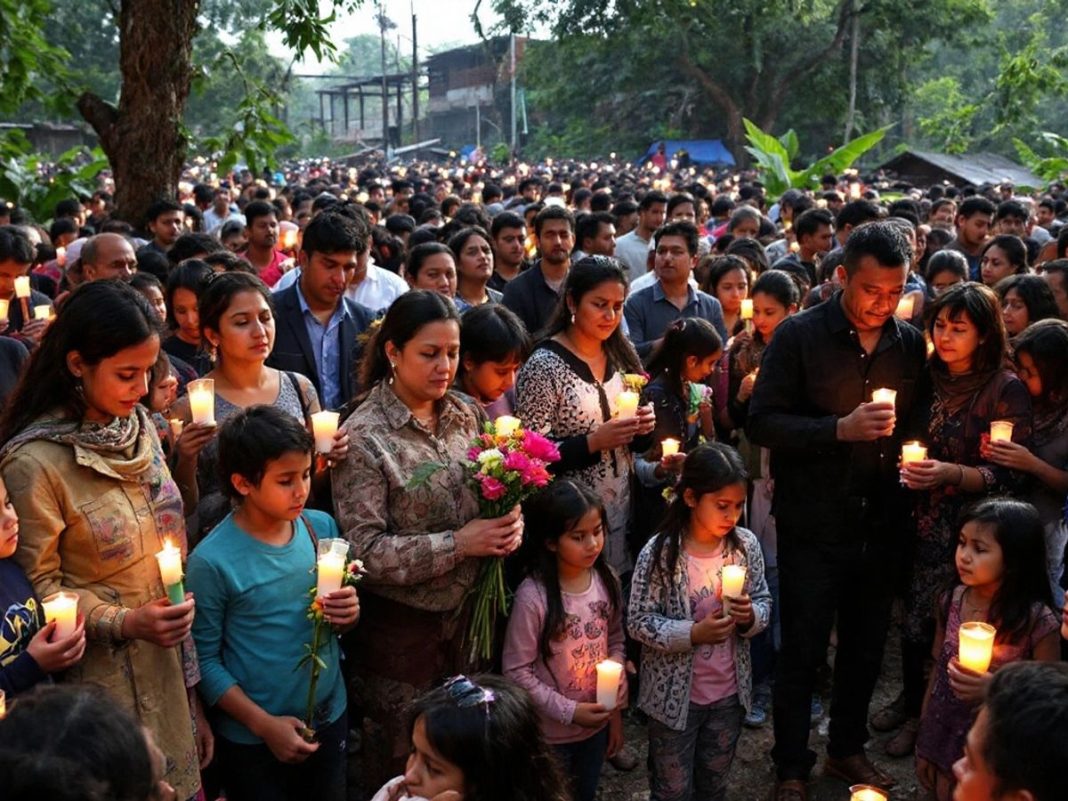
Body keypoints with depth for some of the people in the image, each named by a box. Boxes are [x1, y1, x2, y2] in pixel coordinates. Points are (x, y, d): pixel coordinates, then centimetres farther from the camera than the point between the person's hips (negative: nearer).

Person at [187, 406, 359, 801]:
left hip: (330, 719, 5)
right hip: (252, 740, -4)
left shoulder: (323, 528, -5)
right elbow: (204, 660, -13)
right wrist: (265, 724, -15)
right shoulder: (212, 561, -19)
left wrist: (348, 614, -13)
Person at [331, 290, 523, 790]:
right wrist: (458, 543, -25)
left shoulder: (465, 415, 1)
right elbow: (365, 550, -20)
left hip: (466, 612, 5)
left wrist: (508, 524, -9)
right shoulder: (364, 437, -16)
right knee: (400, 765, 14)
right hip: (401, 625, -5)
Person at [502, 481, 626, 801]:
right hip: (550, 732, -5)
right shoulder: (533, 596, -24)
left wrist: (616, 710, 5)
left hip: (597, 723, 5)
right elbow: (516, 671, -18)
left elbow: (616, 643, 5)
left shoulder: (607, 580, -7)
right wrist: (568, 711, -18)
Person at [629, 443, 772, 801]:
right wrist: (692, 633, -27)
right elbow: (639, 621, -16)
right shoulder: (659, 553, -20)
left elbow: (764, 602, 3)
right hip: (675, 696, -4)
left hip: (729, 692, 4)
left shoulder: (746, 544, -8)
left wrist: (750, 616, -19)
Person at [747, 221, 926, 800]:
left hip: (880, 526, 4)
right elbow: (762, 422, -13)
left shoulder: (911, 345, 3)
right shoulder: (800, 336, -9)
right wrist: (840, 429, -23)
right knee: (802, 652, 7)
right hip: (813, 527, -4)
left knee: (866, 646, 17)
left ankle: (847, 747, 39)